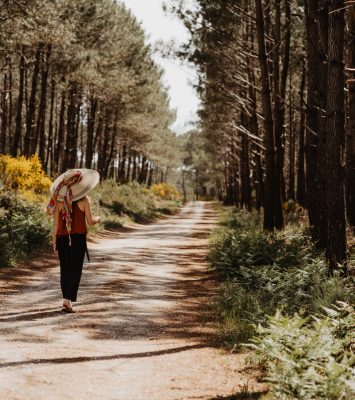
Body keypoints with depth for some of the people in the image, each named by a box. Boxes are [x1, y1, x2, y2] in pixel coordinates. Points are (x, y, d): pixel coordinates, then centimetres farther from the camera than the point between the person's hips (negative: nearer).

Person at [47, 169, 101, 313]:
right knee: (75, 270, 2)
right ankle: (68, 300, -10)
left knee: (65, 270, 13)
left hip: (62, 239, 2)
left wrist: (54, 242, 8)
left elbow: (55, 224, 0)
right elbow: (90, 221, -5)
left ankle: (67, 299, 18)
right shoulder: (84, 200, -5)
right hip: (79, 239, -2)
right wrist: (97, 219, 17)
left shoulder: (59, 201, 0)